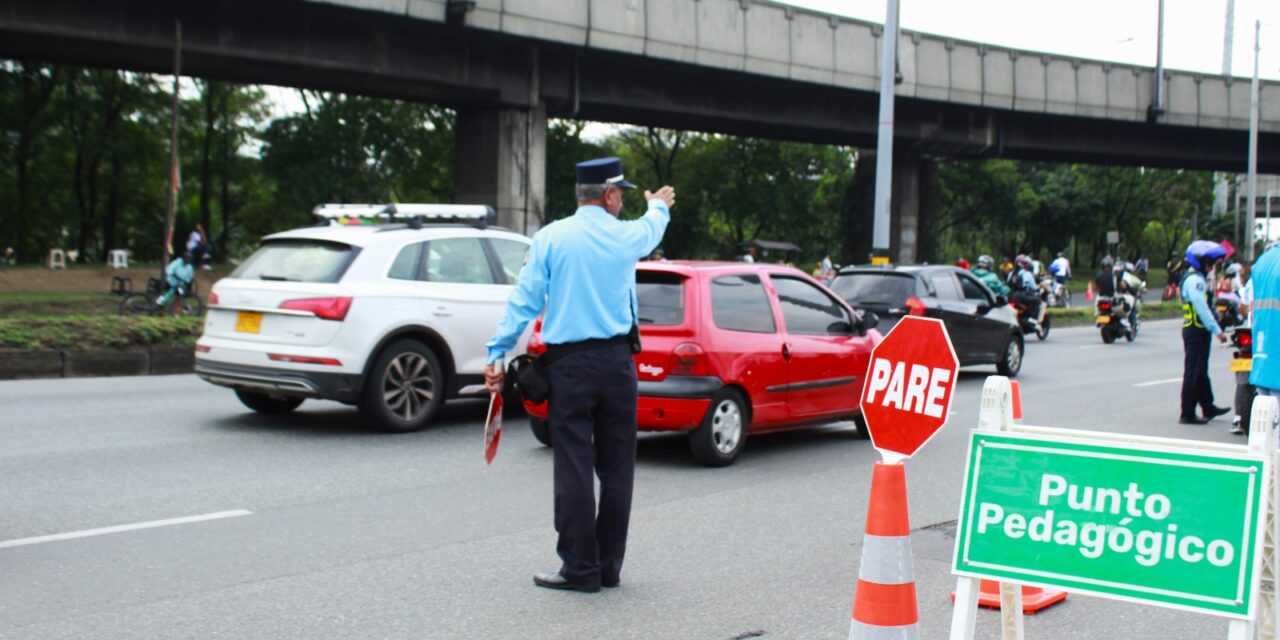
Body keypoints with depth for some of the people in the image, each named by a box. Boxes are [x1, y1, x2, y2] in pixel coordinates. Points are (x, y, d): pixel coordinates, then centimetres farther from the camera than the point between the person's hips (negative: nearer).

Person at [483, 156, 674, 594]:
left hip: (568, 363, -2)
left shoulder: (551, 238, -2)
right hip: (617, 361, 2)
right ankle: (609, 565, 16)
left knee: (574, 467, -1)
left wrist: (497, 353, -1)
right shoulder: (626, 235, 5)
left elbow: (524, 299, -5)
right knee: (616, 467, 10)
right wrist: (659, 206, 53)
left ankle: (580, 568, 1)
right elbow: (652, 229, 30)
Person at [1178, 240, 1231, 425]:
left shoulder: (1197, 278, 18)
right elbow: (1202, 308, -22)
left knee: (1201, 373, 19)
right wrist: (1217, 331, -22)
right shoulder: (1195, 280, -16)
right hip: (1196, 332, -11)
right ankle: (1187, 414, -5)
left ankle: (1208, 407, 30)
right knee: (1193, 373, -7)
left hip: (1196, 331, 11)